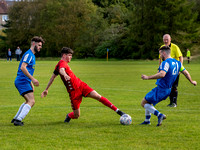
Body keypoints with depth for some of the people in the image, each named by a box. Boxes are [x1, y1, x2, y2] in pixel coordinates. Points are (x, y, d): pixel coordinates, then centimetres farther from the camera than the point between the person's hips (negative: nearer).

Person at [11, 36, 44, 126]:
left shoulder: (32, 55, 22)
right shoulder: (28, 54, -11)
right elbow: (22, 67, -23)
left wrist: (31, 84, 26)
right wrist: (32, 79, -27)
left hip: (24, 81, 11)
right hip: (22, 81, -11)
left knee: (28, 101, 22)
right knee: (31, 101, -19)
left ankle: (16, 119, 25)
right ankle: (18, 120, -25)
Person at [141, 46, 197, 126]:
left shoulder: (166, 63, -19)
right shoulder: (177, 63, 8)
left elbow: (162, 74, -34)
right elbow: (185, 72, 17)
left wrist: (148, 77, -32)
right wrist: (191, 81, 34)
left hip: (161, 89, -9)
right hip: (167, 90, 9)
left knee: (143, 103, -3)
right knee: (148, 102, 23)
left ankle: (159, 115, -17)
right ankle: (147, 120, 26)